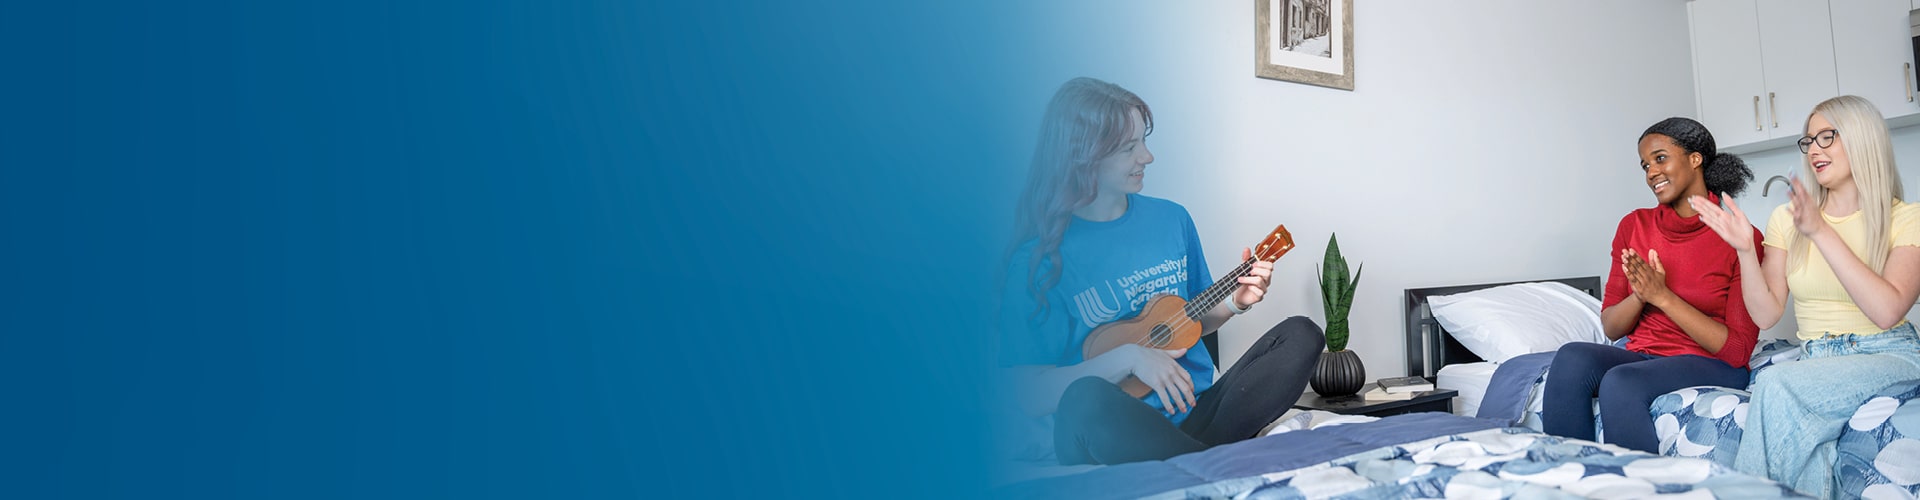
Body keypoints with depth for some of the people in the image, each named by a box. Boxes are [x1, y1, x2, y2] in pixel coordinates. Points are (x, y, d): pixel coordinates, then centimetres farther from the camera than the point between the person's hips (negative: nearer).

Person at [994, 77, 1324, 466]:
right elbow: (1029, 394, -14)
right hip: (1112, 433, -6)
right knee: (1085, 400, -39)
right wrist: (1128, 357, -21)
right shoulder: (1038, 257, -9)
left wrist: (1236, 302, 2)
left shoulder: (1172, 219, 9)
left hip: (1194, 413, 6)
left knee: (1302, 335, -8)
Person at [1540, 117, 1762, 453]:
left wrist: (1663, 297, -17)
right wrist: (1640, 294, -14)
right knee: (1572, 358, -29)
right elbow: (1611, 327, 7)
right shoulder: (1634, 226, 7)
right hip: (1641, 356, 4)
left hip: (1712, 366, -4)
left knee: (1621, 383, -35)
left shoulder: (1742, 238, -6)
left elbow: (1737, 350, -9)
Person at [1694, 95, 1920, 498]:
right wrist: (1745, 250, -12)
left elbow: (1888, 311, -18)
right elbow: (1766, 314, 3)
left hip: (1887, 355, -2)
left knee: (1776, 385, -33)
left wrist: (1821, 232, -21)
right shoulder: (1788, 219, 9)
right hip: (1815, 360, 3)